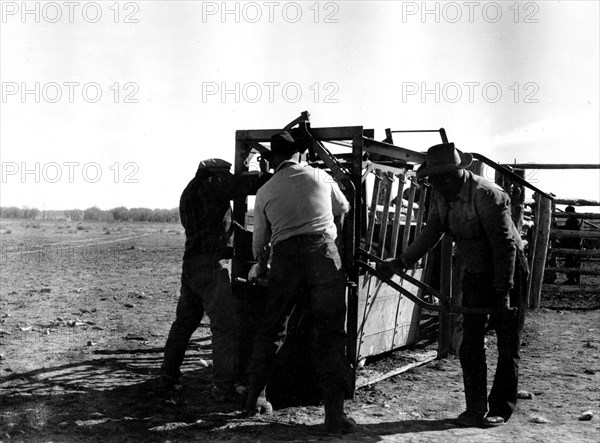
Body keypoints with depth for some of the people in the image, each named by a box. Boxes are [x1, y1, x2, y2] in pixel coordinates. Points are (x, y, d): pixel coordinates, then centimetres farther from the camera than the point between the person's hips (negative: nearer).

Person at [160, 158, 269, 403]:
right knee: (225, 325, -9)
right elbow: (244, 185, -11)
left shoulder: (188, 195, 22)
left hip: (190, 266, 10)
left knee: (184, 323, 19)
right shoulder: (207, 185, -5)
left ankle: (168, 376, 28)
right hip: (211, 266, -10)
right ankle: (223, 387, -11)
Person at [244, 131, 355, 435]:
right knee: (330, 333, 0)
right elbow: (343, 209, 29)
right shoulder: (321, 177, 12)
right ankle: (334, 413, -2)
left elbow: (259, 241, 21)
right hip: (323, 252, -2)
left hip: (285, 257, 2)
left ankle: (254, 397, 25)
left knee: (271, 330, 16)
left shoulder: (265, 192, 14)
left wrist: (260, 268, 41)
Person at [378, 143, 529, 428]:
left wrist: (503, 293, -27)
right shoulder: (441, 195, -5)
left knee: (507, 346, 1)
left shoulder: (488, 195, -28)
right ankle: (475, 408, 14)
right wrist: (401, 262, 0)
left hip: (508, 270, -7)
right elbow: (431, 233, 5)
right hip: (475, 273, 7)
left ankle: (501, 409, 11)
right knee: (470, 345, 5)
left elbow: (505, 246, -26)